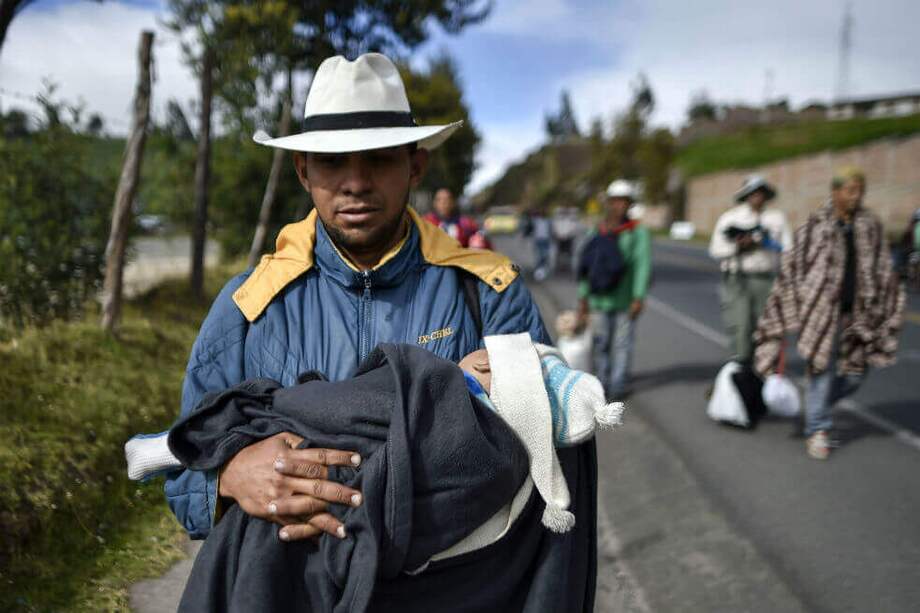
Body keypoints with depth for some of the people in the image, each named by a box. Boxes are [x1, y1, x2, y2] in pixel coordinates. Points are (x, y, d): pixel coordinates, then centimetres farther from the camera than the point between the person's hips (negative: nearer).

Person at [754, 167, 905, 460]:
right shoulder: (815, 226, -5)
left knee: (855, 371, 8)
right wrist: (790, 313, -5)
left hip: (857, 312, 5)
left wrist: (880, 310, 10)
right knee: (823, 368, -1)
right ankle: (817, 430, 14)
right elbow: (793, 268, -4)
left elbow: (883, 271, 14)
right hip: (823, 310, -4)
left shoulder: (871, 226, 8)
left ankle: (817, 405, 35)